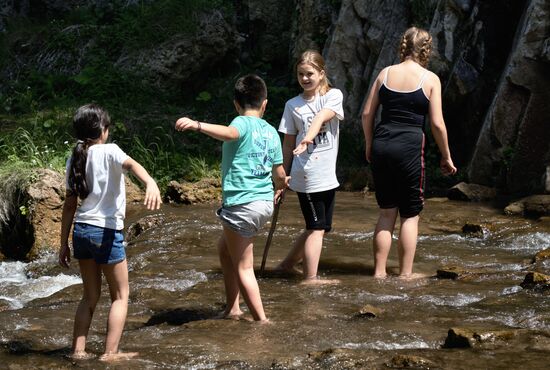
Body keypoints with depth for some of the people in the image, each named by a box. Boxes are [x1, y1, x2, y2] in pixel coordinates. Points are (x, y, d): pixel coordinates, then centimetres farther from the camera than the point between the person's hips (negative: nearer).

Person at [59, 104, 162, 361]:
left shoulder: (74, 160, 8)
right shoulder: (108, 151, -8)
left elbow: (70, 204, 9)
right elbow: (131, 164, -31)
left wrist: (64, 243, 12)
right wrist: (150, 183, -50)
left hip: (81, 230, 6)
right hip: (106, 232, -6)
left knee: (90, 296, 17)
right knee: (120, 296, 7)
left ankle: (78, 350, 13)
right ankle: (110, 353, 1)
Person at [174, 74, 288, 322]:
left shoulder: (243, 123, -9)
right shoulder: (271, 132, 10)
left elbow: (228, 133, -34)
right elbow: (280, 174, 17)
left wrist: (196, 125, -47)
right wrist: (280, 188, 40)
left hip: (241, 205, -8)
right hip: (265, 202, 8)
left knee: (243, 267, 3)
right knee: (224, 246, 26)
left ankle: (261, 321, 3)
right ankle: (232, 307, 27)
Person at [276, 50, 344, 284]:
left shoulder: (333, 96, 3)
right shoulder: (293, 105, 4)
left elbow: (321, 117, -19)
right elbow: (288, 144, 8)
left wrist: (308, 138, -37)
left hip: (328, 176, 3)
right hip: (306, 175, -3)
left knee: (318, 227, 12)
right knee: (317, 228, -4)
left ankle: (287, 265, 27)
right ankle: (310, 278, 2)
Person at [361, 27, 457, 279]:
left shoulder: (385, 73, 7)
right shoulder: (430, 79, -3)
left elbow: (367, 113, 7)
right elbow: (437, 124, -4)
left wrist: (369, 145, 19)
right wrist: (446, 157, 7)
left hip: (382, 144, 4)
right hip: (410, 147, -4)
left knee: (387, 212, 15)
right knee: (410, 215, 8)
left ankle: (379, 272, 14)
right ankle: (405, 275, 8)